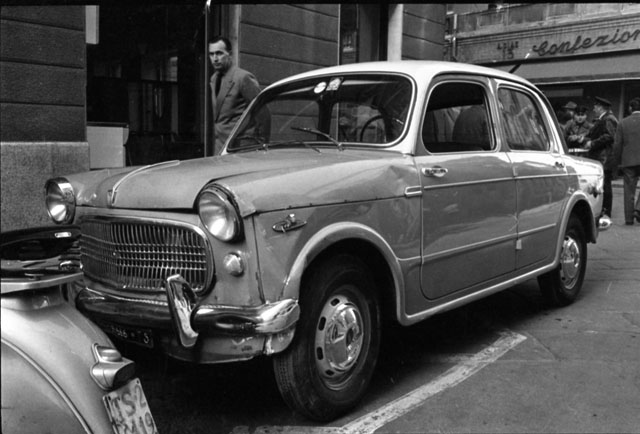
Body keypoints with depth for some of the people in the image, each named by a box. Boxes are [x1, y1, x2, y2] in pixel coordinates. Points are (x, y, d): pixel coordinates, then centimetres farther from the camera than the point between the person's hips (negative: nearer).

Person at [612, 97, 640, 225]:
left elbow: (617, 144, 1)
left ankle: (629, 217, 8)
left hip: (628, 161, 1)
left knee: (629, 190, 6)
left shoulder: (623, 123, 3)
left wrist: (617, 161, 9)